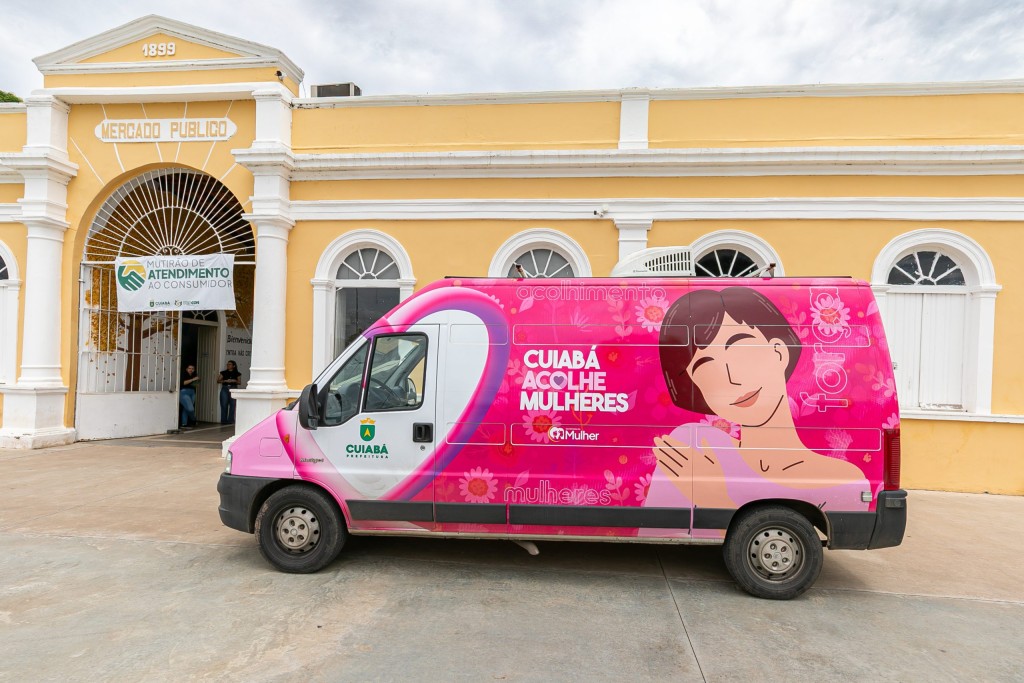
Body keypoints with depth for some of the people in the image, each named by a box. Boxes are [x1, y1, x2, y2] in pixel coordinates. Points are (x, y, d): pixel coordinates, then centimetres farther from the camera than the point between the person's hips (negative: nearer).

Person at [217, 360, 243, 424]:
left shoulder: (237, 374, 7)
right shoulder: (223, 373, 9)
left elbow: (239, 383, 7)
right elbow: (218, 381, 5)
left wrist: (234, 381, -12)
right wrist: (225, 381, -10)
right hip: (225, 389, 1)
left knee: (232, 405, -4)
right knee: (224, 405, -3)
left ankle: (231, 420, 1)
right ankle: (224, 420, 3)